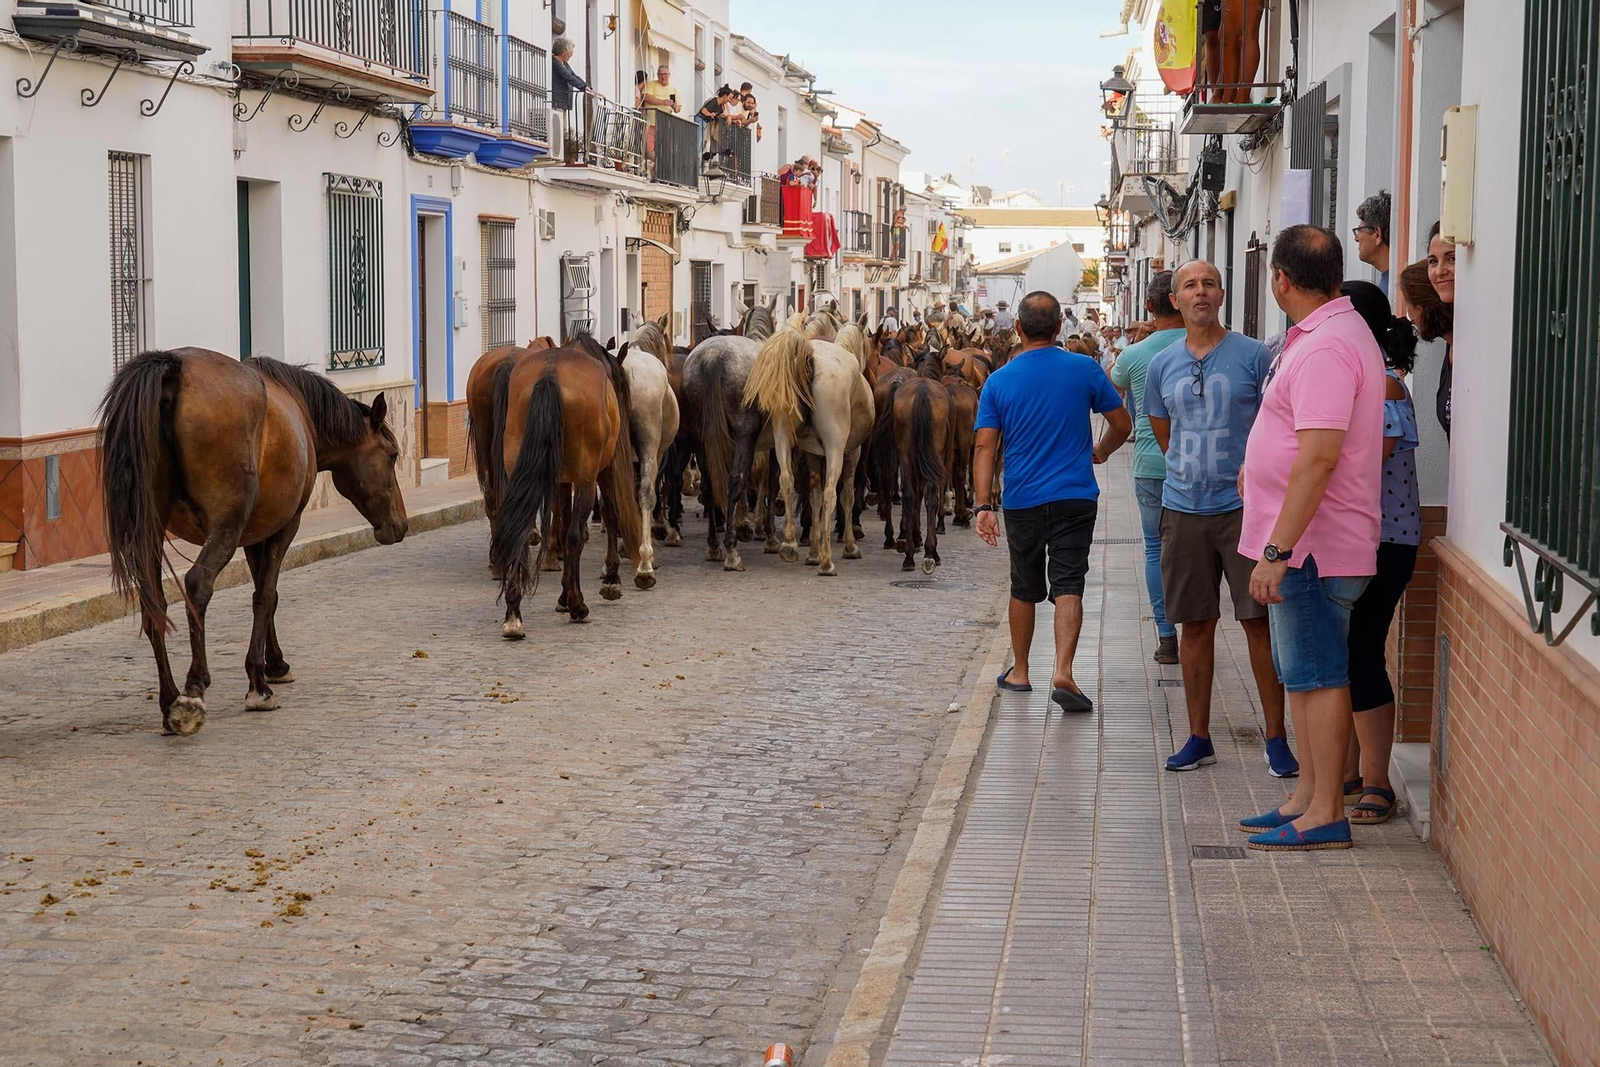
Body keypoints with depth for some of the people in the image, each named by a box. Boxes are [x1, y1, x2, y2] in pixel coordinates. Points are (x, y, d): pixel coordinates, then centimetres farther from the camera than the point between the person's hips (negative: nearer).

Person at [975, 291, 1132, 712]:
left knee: (1024, 589, 16)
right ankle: (1063, 673, -20)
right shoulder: (1084, 370, -3)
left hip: (1022, 501, 1)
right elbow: (1122, 424, 6)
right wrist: (1100, 452, 26)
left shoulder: (998, 381, -1)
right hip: (1075, 497, -1)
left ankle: (1019, 672, 28)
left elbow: (984, 447, -6)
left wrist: (984, 506, -7)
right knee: (1068, 587, -5)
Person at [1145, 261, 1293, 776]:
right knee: (1195, 623, 8)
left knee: (1259, 621, -3)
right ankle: (1198, 737, 17)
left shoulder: (1253, 356, -2)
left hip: (1244, 506, -3)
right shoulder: (1162, 364, 9)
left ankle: (1276, 737, 4)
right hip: (1183, 509, 3)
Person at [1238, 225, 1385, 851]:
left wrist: (1277, 551, -26)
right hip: (1309, 545, 11)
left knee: (1318, 677, -5)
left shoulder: (1325, 348, -20)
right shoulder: (1332, 333, 15)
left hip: (1313, 547, -11)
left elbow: (1319, 456, -27)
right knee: (1303, 675, 16)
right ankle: (1308, 796, 24)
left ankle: (1327, 815, 1)